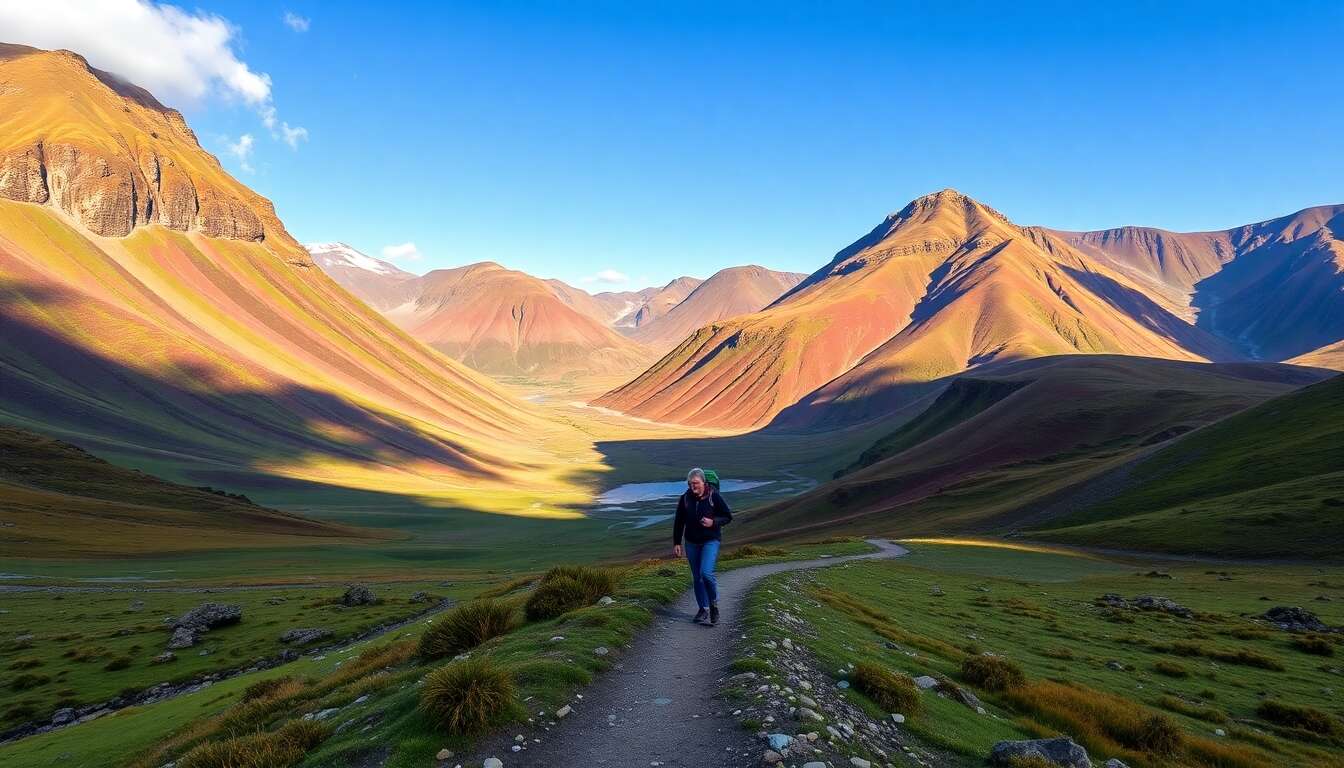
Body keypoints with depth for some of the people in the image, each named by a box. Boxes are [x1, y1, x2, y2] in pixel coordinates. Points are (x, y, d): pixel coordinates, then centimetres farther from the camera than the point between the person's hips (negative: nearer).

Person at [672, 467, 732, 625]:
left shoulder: (714, 496, -10)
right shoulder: (685, 498, -1)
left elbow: (728, 516, -2)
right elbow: (678, 522, 7)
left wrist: (713, 522, -19)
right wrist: (676, 543, 4)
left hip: (711, 541, -4)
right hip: (692, 542, 4)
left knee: (706, 572, -19)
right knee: (696, 577, 9)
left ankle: (714, 604, 5)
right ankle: (703, 609, 23)